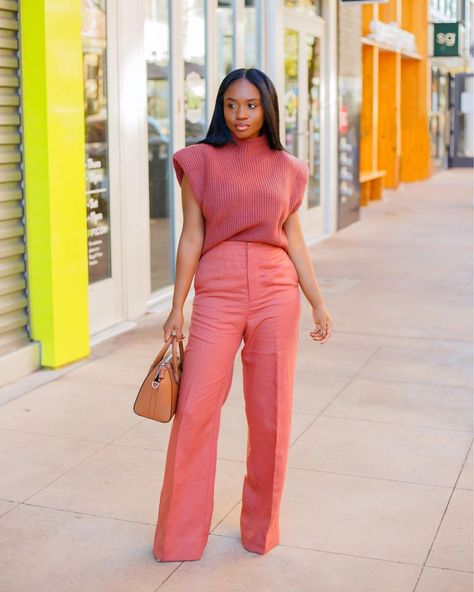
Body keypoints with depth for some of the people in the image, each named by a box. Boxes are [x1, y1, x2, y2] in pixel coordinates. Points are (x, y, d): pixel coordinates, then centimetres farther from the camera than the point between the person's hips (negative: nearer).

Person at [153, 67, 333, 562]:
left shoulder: (286, 168, 9)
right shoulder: (201, 160, 3)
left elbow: (294, 238, 12)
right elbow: (192, 236, 2)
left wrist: (317, 302, 8)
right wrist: (177, 306, 0)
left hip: (276, 294, 2)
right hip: (217, 294, -2)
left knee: (272, 414, 5)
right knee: (195, 409, -6)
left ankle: (261, 525, 23)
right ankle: (178, 536, 10)